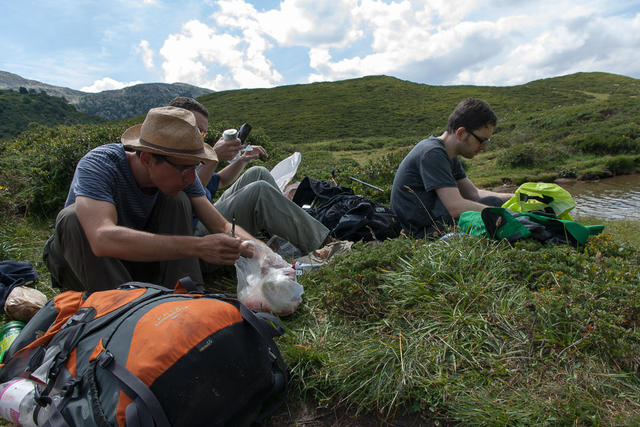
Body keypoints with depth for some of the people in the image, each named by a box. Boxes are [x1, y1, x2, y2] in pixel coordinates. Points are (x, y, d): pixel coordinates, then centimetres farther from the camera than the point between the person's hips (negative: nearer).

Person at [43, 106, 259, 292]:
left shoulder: (180, 171, -16)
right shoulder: (97, 165, -30)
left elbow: (223, 227, -14)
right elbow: (103, 238, -48)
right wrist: (197, 247, -54)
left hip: (133, 262, 3)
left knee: (177, 200, -19)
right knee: (74, 217, -33)